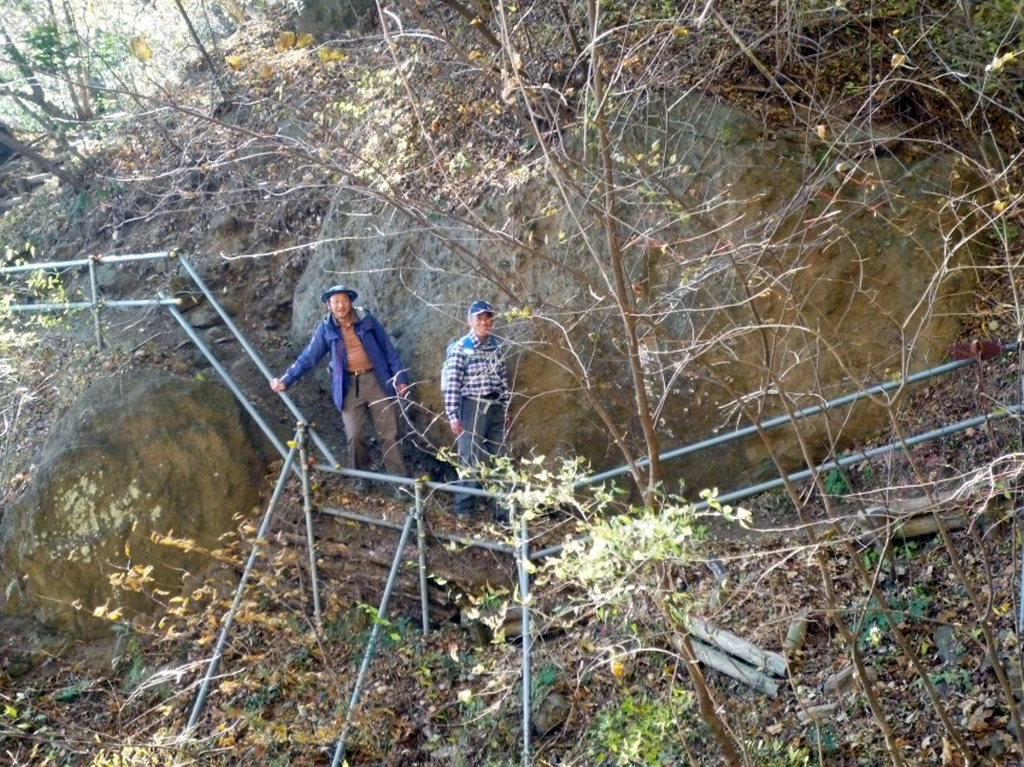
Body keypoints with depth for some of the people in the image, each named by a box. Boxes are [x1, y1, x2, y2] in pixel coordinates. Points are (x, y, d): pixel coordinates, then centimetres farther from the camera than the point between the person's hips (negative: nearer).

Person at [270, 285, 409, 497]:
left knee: (389, 432, -2)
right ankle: (362, 476, 18)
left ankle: (398, 479, 3)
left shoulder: (366, 319, -1)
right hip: (348, 385, 1)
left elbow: (388, 349, 4)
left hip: (375, 380, 0)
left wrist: (400, 377, 1)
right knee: (355, 435, -1)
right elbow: (308, 357, 2)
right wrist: (286, 379, -6)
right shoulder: (325, 328, 0)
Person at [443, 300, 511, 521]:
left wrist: (506, 410, 13)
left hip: (496, 408, 5)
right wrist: (453, 416, -13)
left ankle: (503, 510, 16)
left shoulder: (497, 347, 8)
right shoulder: (460, 348, -8)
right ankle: (464, 509, 12)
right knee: (471, 460, 0)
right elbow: (451, 385, -10)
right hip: (472, 407, -5)